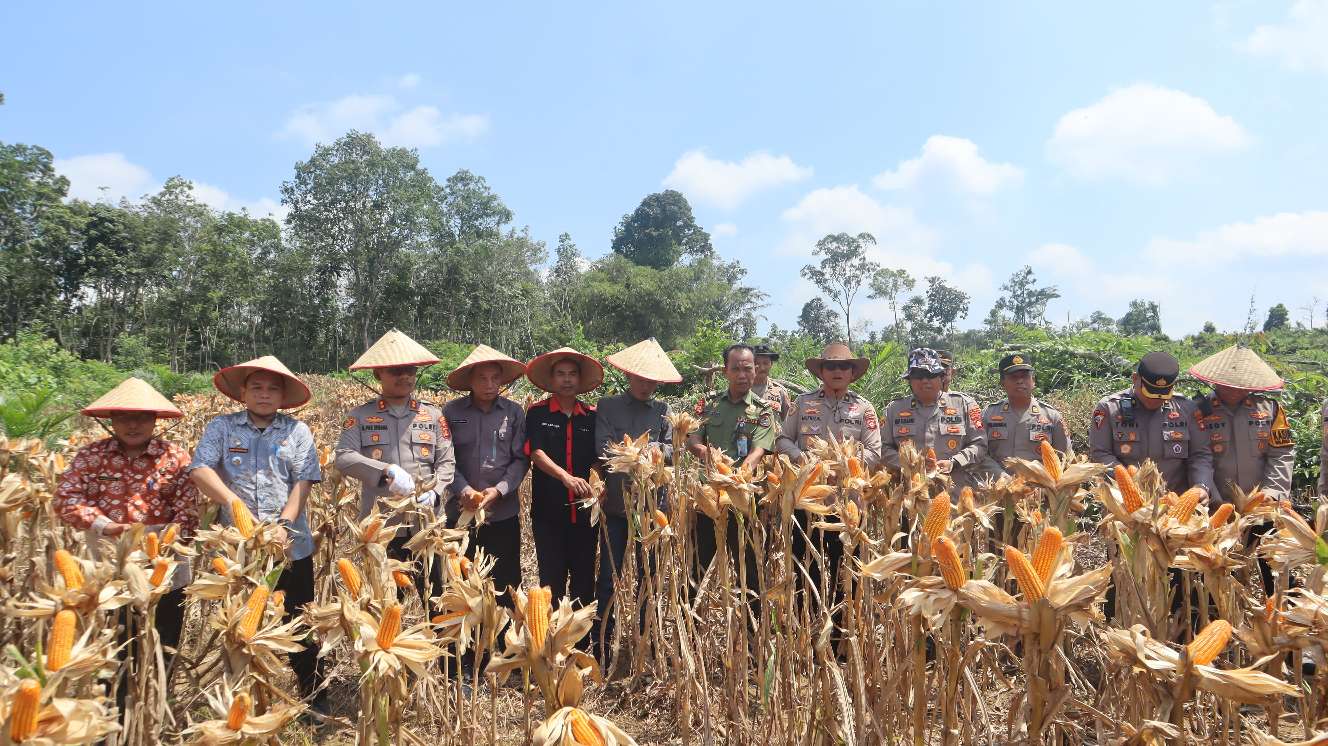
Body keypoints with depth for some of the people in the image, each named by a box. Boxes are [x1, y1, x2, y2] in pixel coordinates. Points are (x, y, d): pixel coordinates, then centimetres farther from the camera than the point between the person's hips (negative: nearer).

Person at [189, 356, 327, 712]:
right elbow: (200, 470, -10)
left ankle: (314, 698, 20)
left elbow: (304, 482, -5)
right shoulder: (222, 427, 4)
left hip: (291, 546, 0)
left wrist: (284, 524, -18)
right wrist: (233, 502, -24)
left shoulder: (297, 431, 4)